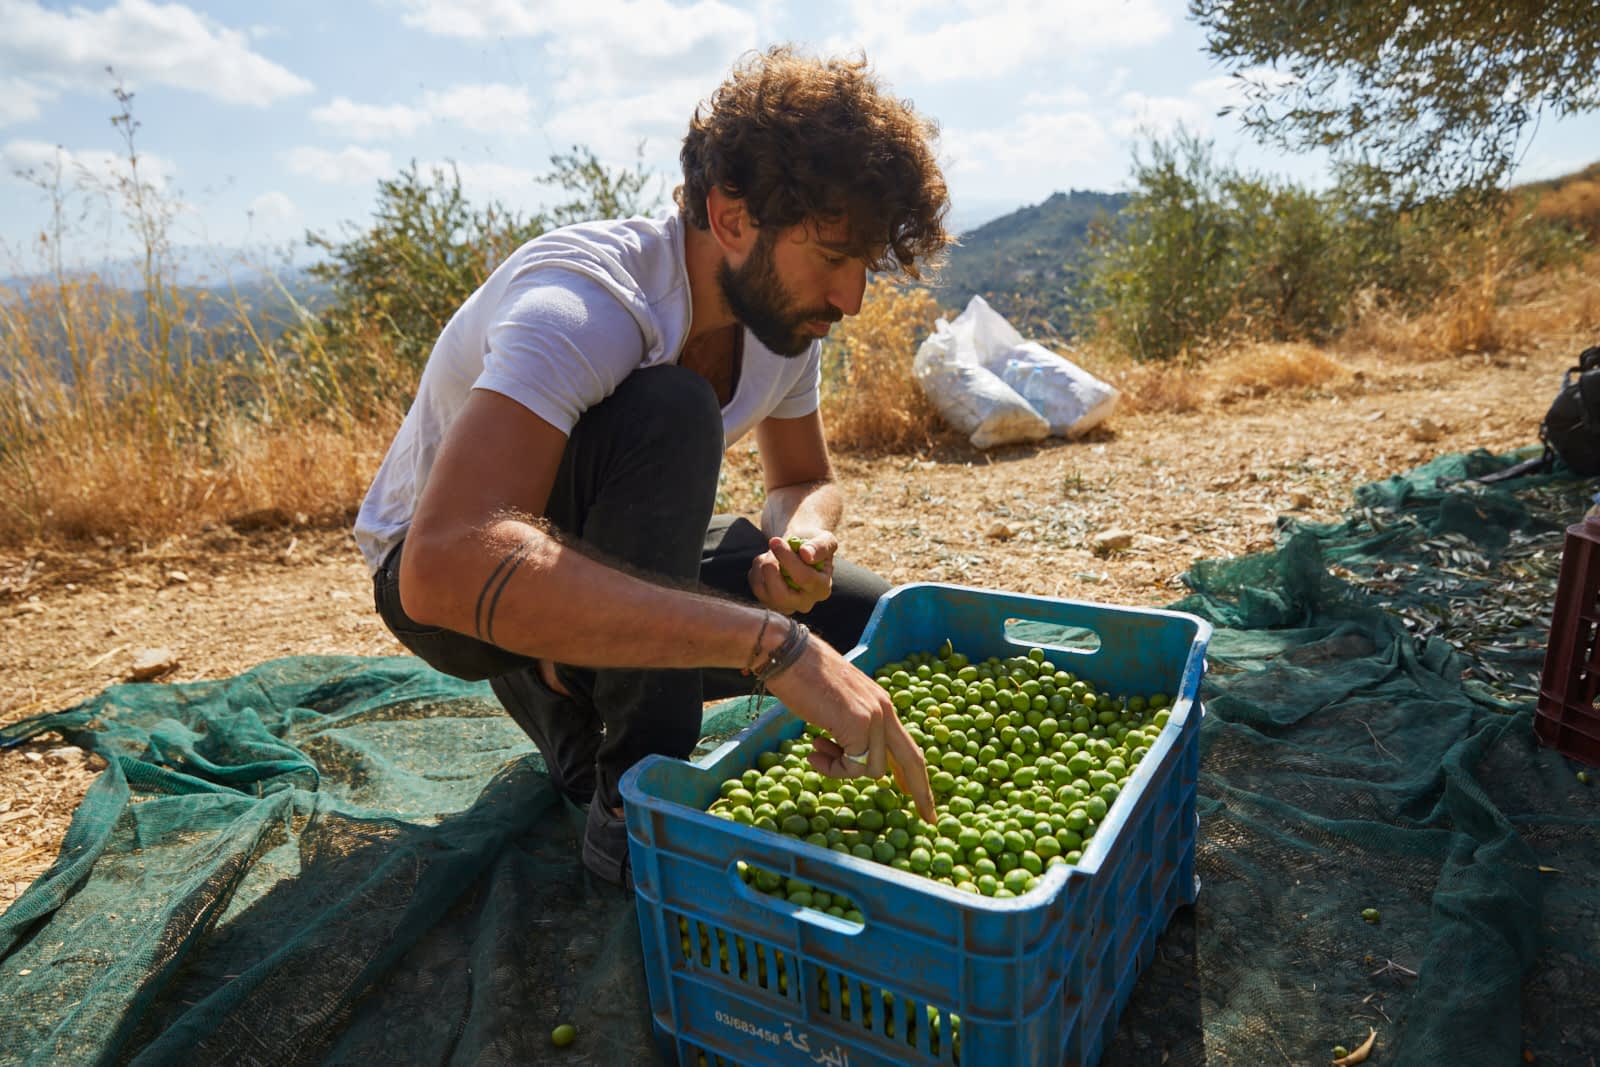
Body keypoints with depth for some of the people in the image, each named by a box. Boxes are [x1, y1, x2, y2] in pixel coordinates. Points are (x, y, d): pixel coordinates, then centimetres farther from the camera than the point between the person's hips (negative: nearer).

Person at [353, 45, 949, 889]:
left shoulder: (781, 313, -9)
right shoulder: (584, 298, -33)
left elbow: (805, 481, 5)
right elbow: (445, 566, -47)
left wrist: (802, 542, -21)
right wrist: (772, 641, -51)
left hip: (603, 558, 7)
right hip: (439, 570, -6)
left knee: (863, 619, -5)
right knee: (670, 412, -35)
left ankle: (570, 690, 6)